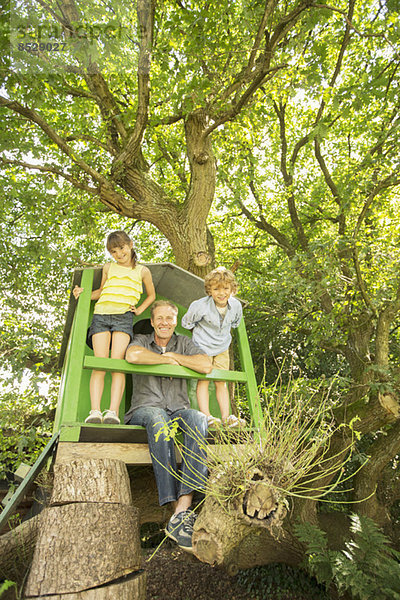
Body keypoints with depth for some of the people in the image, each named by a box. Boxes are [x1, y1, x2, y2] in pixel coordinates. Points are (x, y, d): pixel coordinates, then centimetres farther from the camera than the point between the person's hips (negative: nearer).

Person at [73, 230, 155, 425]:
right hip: (101, 315, 2)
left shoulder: (142, 271, 17)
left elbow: (151, 295, 29)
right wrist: (83, 293, 13)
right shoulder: (108, 267, 21)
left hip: (123, 316, -2)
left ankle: (113, 412, -23)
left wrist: (140, 309, 13)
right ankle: (95, 411, -19)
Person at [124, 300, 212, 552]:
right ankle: (180, 511, -40)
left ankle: (183, 507, -41)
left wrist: (172, 355, -2)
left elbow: (206, 366, -4)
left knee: (198, 418, -33)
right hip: (145, 409, -2)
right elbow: (133, 355, -16)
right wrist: (168, 360, -6)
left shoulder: (184, 343, 16)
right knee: (157, 418, -38)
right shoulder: (142, 340, 12)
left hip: (178, 410, 2)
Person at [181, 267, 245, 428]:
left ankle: (226, 416, 9)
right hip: (202, 346, -3)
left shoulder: (236, 306, -12)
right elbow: (186, 323, -6)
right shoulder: (200, 306, -25)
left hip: (222, 348, 4)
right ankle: (206, 416, -3)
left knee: (221, 383, 6)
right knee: (203, 380, -6)